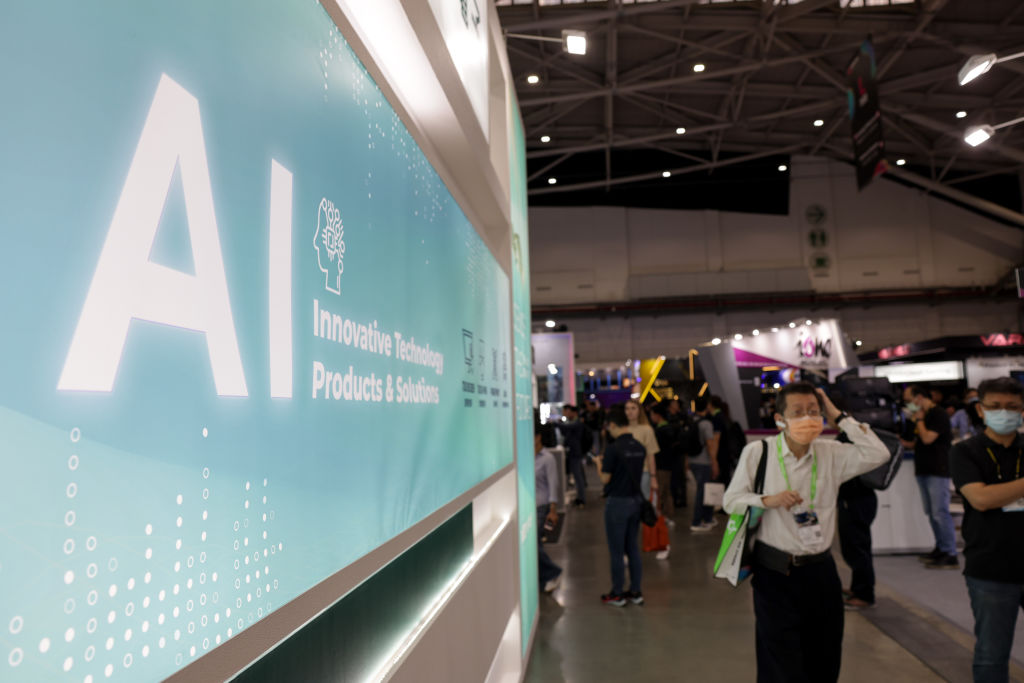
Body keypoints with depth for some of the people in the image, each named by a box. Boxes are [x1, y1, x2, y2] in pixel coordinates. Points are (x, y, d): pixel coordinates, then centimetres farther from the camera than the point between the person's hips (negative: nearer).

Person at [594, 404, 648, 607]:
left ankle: (617, 594, 13)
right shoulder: (640, 447, 3)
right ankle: (635, 591, 21)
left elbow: (605, 478, -14)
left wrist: (599, 463, 5)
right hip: (635, 500, 7)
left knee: (616, 551, 4)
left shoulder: (613, 448, -18)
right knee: (633, 548, 15)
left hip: (617, 502, -7)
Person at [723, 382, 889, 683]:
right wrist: (768, 500, -21)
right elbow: (731, 500, -3)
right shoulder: (757, 452, -7)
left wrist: (839, 417, -8)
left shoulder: (831, 453, 2)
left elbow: (877, 454, -9)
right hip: (775, 572, -4)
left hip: (821, 570, 4)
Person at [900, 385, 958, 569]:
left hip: (937, 471, -10)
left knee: (940, 512, -10)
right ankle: (941, 549, 19)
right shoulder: (924, 416, 18)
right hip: (924, 470, 10)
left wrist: (918, 420, -9)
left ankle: (951, 556, -7)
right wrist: (904, 443, 14)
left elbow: (927, 438, -21)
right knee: (932, 513, 12)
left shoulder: (938, 414, -12)